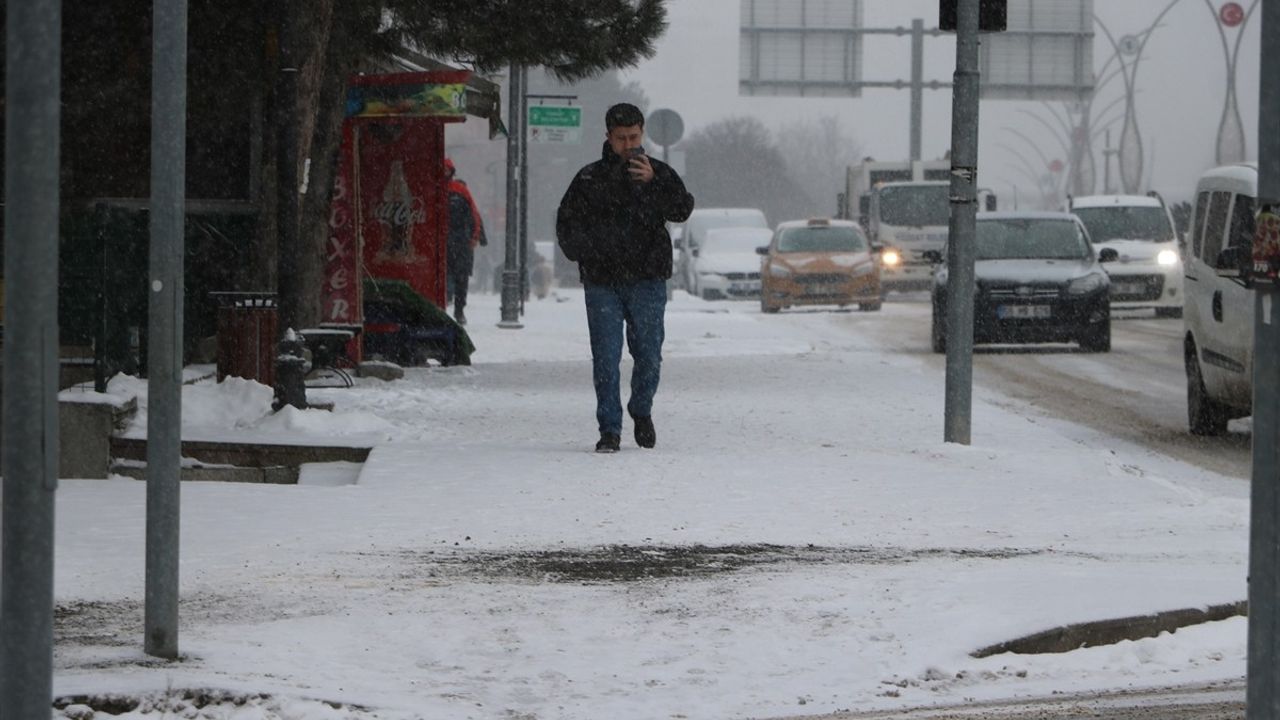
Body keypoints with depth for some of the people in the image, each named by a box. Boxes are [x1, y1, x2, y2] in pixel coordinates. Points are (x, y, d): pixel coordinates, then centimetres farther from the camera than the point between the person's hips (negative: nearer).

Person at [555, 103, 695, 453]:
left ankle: (641, 411, 27)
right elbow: (566, 222, 15)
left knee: (649, 355, 1)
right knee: (605, 359, -4)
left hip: (647, 282, 0)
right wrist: (581, 252, -2)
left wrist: (652, 184, -24)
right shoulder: (590, 178, 8)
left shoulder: (660, 173, 6)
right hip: (602, 283, 0)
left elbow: (682, 210, -11)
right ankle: (609, 430, 2)